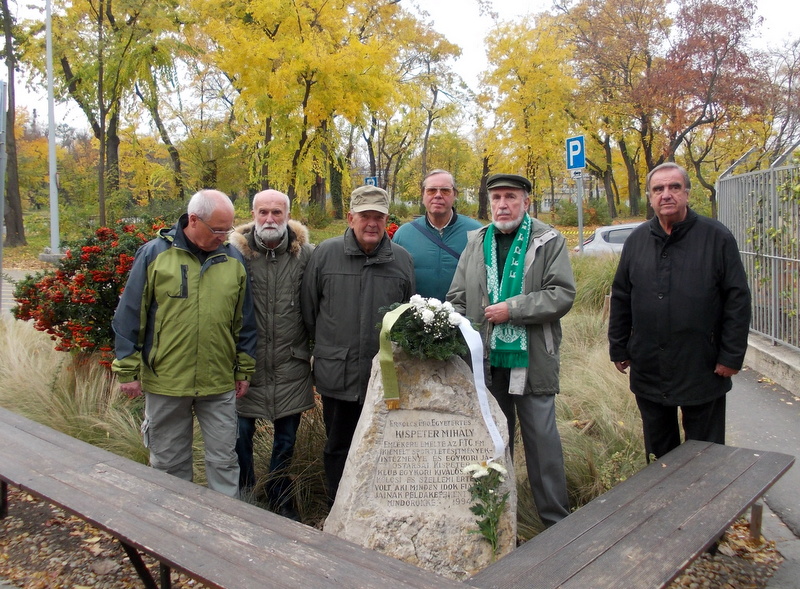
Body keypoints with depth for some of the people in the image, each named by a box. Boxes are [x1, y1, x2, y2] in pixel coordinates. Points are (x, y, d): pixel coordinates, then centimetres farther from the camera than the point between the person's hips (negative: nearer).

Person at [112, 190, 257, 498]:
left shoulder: (233, 259, 3)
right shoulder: (155, 254, -5)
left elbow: (244, 321, 9)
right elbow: (129, 316, -2)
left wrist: (244, 370, 8)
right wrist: (128, 370, -3)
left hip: (220, 383, 1)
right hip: (164, 380, -1)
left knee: (224, 461, 9)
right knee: (169, 462, 14)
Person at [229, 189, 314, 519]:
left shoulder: (305, 254, -1)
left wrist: (314, 351, 1)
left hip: (291, 367, 1)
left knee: (286, 440, 14)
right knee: (240, 436, 9)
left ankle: (281, 502, 33)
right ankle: (242, 497, 33)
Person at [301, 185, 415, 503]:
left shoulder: (402, 259, 3)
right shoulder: (325, 253, -1)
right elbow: (308, 309, 7)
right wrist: (325, 346, 10)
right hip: (337, 375, 0)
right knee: (338, 448, 13)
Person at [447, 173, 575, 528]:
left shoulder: (549, 241, -1)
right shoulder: (476, 242, 10)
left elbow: (563, 295, -10)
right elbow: (457, 298, 10)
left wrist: (513, 309, -15)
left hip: (532, 359, -4)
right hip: (486, 359, 4)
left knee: (542, 440, 3)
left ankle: (556, 521, 19)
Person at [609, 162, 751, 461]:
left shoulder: (717, 237, -6)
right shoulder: (636, 241, 4)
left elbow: (738, 299, -6)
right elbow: (620, 299, 8)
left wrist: (732, 356, -9)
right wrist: (618, 349, 7)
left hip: (702, 370, -3)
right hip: (648, 368, 3)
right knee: (658, 453, 18)